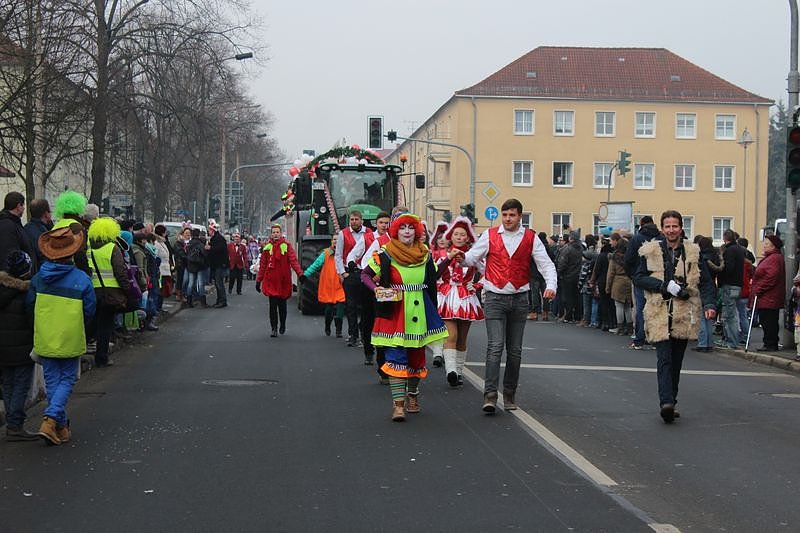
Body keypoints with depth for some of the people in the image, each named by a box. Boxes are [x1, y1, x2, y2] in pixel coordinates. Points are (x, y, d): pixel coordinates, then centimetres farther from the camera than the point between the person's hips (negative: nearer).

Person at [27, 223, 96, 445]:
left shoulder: (38, 278, -5)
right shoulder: (82, 280, -13)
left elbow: (29, 307, 4)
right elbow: (89, 312, -6)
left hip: (44, 340, 3)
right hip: (70, 340, -3)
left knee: (52, 381, 14)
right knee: (67, 380, 8)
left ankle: (61, 427, 19)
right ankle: (51, 419, -12)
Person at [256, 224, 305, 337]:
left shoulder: (286, 246, 0)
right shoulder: (267, 248, 7)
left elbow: (293, 260, -10)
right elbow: (262, 265, 11)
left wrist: (300, 273, -24)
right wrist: (258, 280, 10)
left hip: (283, 281, -1)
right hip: (271, 280, 1)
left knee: (282, 304, 10)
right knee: (273, 305, -5)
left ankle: (283, 325, 31)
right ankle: (274, 329, -1)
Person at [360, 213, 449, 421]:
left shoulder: (425, 254, 8)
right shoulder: (385, 255, -3)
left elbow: (431, 283, 17)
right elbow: (365, 274, 4)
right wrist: (376, 289, -13)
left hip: (419, 311, 4)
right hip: (394, 312, -4)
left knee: (416, 355, 12)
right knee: (396, 357, -11)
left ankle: (412, 395, 31)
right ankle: (398, 403, -12)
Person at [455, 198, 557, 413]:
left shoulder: (530, 238, 4)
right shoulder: (490, 236, 2)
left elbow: (546, 264, 1)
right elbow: (472, 258, 5)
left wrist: (551, 286, -16)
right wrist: (461, 256, -19)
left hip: (519, 299, 2)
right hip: (495, 298, -2)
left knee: (515, 350, 8)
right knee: (495, 347, -12)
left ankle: (510, 394, 19)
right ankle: (490, 395, -15)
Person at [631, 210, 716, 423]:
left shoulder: (693, 252, 8)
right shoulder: (651, 251, 3)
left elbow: (706, 282, 8)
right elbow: (638, 277, 0)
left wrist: (708, 304, -8)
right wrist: (665, 285, -12)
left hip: (684, 315, 3)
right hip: (659, 313, -3)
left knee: (676, 362, 10)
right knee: (665, 360, -14)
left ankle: (669, 403, 19)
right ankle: (666, 402, -24)